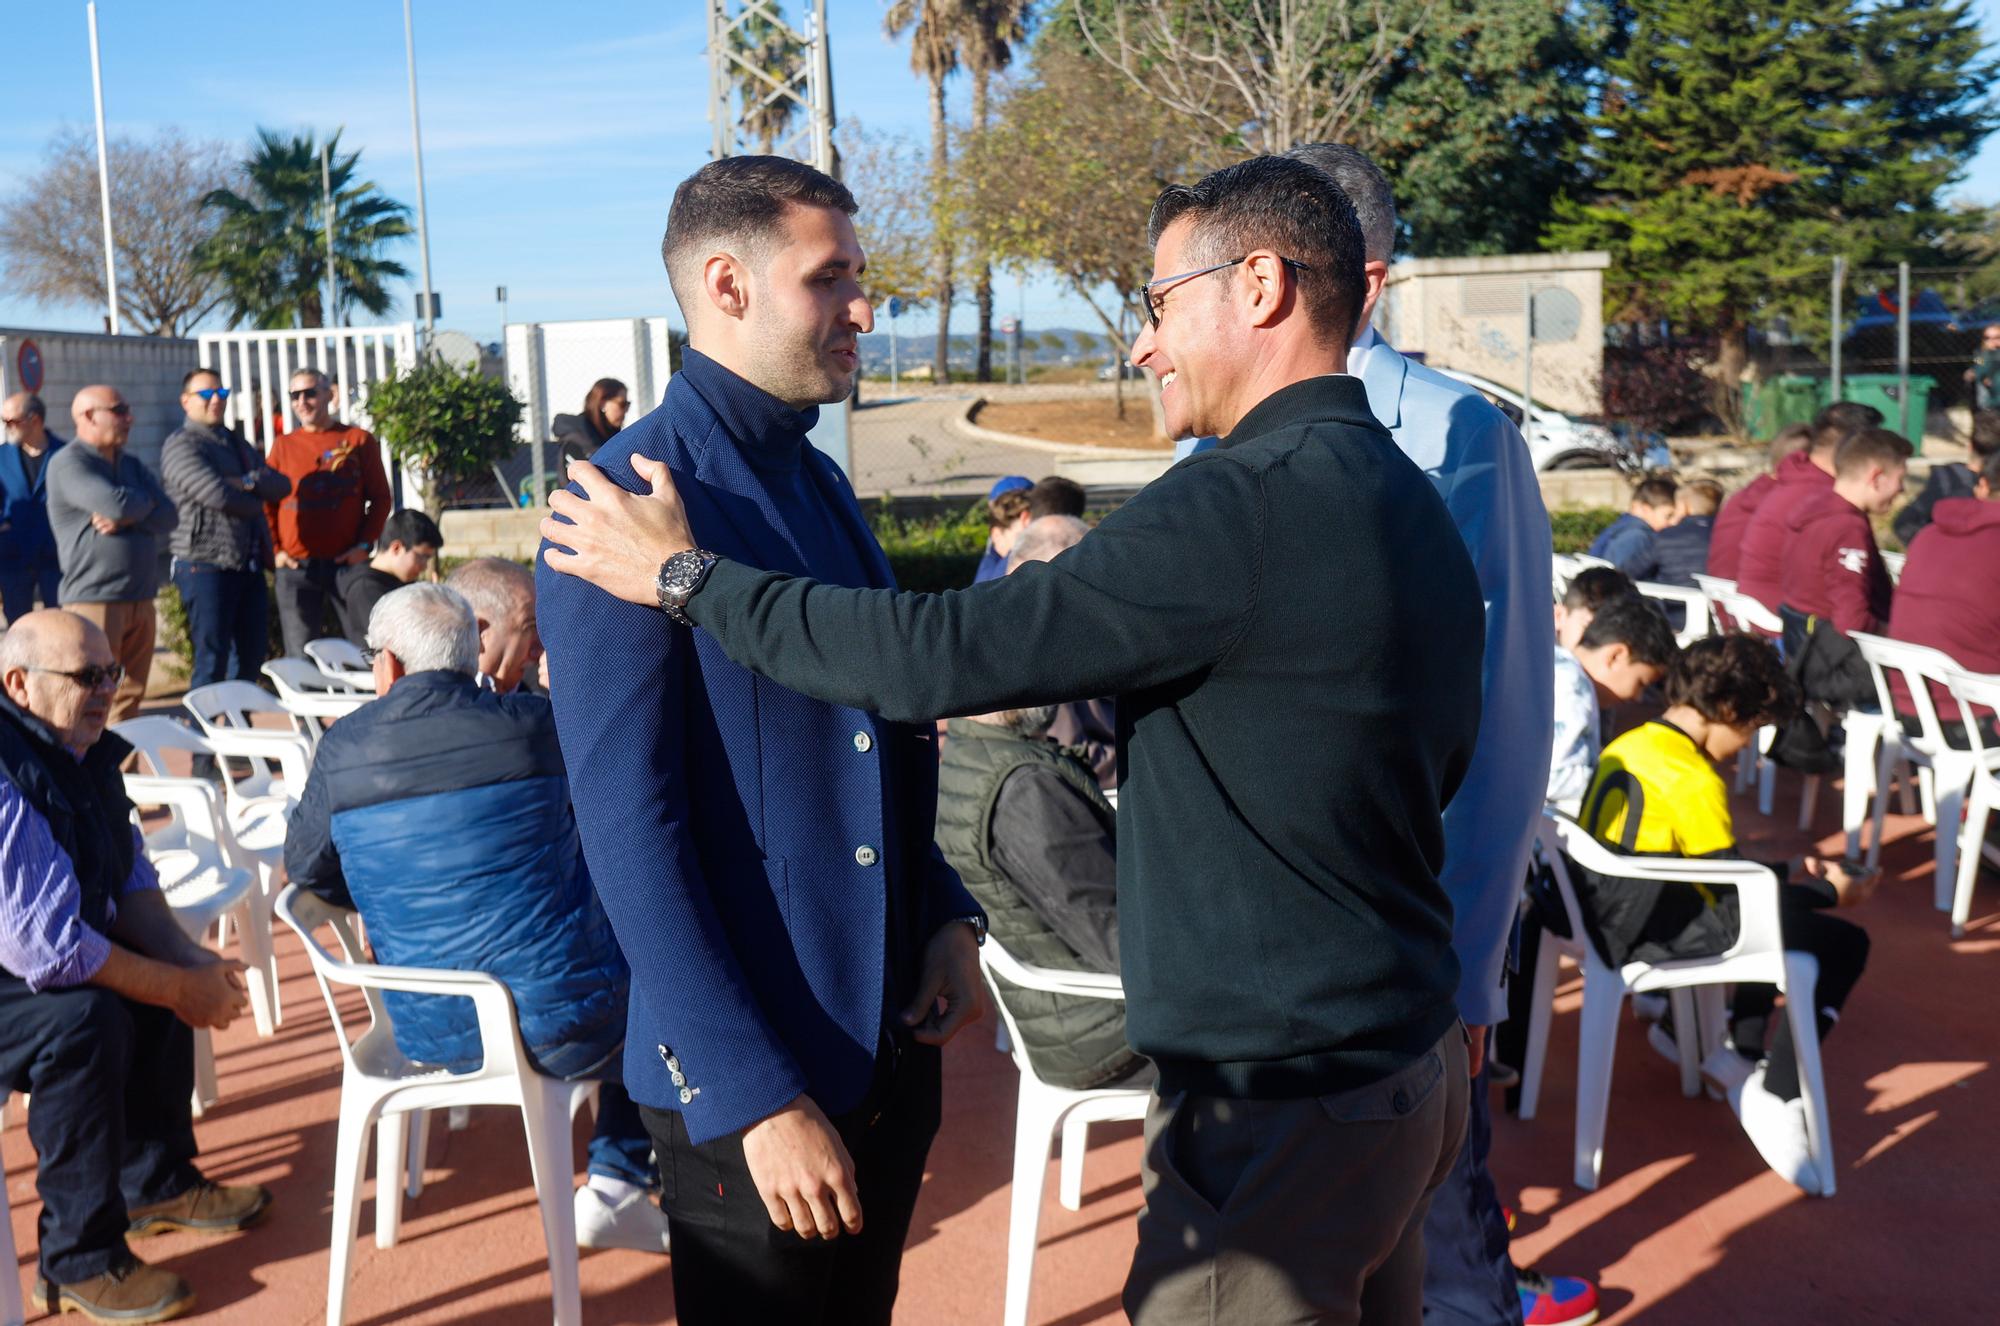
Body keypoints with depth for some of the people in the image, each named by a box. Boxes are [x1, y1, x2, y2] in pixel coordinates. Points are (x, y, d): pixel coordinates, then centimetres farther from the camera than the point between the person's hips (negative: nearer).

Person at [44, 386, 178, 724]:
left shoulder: (131, 464, 18)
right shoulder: (68, 463, -6)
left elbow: (169, 516, 7)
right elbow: (116, 503, -21)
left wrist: (127, 519, -12)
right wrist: (147, 501, 0)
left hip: (140, 601, 7)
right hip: (94, 600, -7)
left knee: (129, 701, 9)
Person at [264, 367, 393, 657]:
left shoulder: (359, 440, 6)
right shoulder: (283, 446, 11)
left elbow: (380, 497, 5)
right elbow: (266, 502, 11)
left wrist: (365, 544, -5)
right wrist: (275, 550, 0)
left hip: (347, 561, -1)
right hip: (296, 566, 1)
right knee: (301, 656, 3)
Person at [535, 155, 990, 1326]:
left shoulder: (821, 483, 8)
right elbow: (629, 829, -20)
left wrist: (948, 918, 1)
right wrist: (756, 1096, -21)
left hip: (894, 1045, 8)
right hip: (752, 1082, -7)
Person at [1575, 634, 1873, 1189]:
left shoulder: (1628, 746, 10)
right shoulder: (1693, 780, -18)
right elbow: (1736, 897, -13)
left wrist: (1788, 874, 22)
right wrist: (1830, 892, 1)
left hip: (1610, 911, 10)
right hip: (1649, 934, -10)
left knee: (1783, 912, 28)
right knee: (1843, 945, -5)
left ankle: (1740, 1055, 26)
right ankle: (1776, 1100, -3)